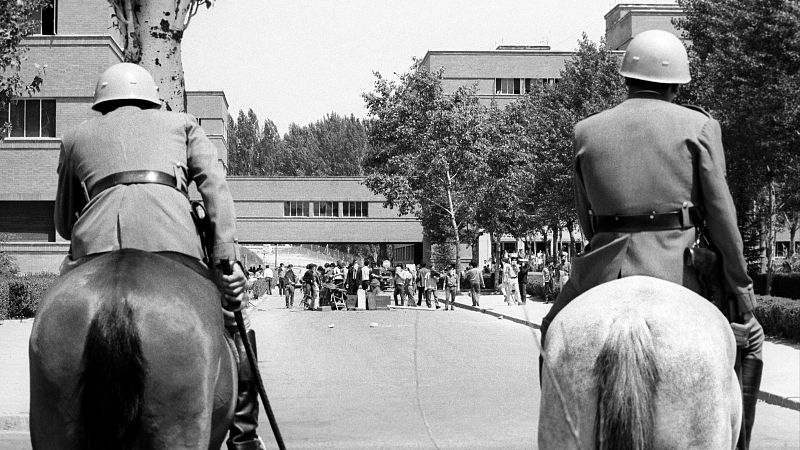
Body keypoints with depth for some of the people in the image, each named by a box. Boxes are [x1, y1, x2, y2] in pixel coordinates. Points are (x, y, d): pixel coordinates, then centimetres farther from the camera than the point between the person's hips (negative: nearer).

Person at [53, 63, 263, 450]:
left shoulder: (76, 137, 32)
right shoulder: (181, 124, 29)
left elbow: (63, 224, 36)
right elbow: (215, 186, 11)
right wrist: (227, 258, 2)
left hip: (96, 244, 1)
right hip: (171, 239, -1)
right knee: (229, 329, 16)